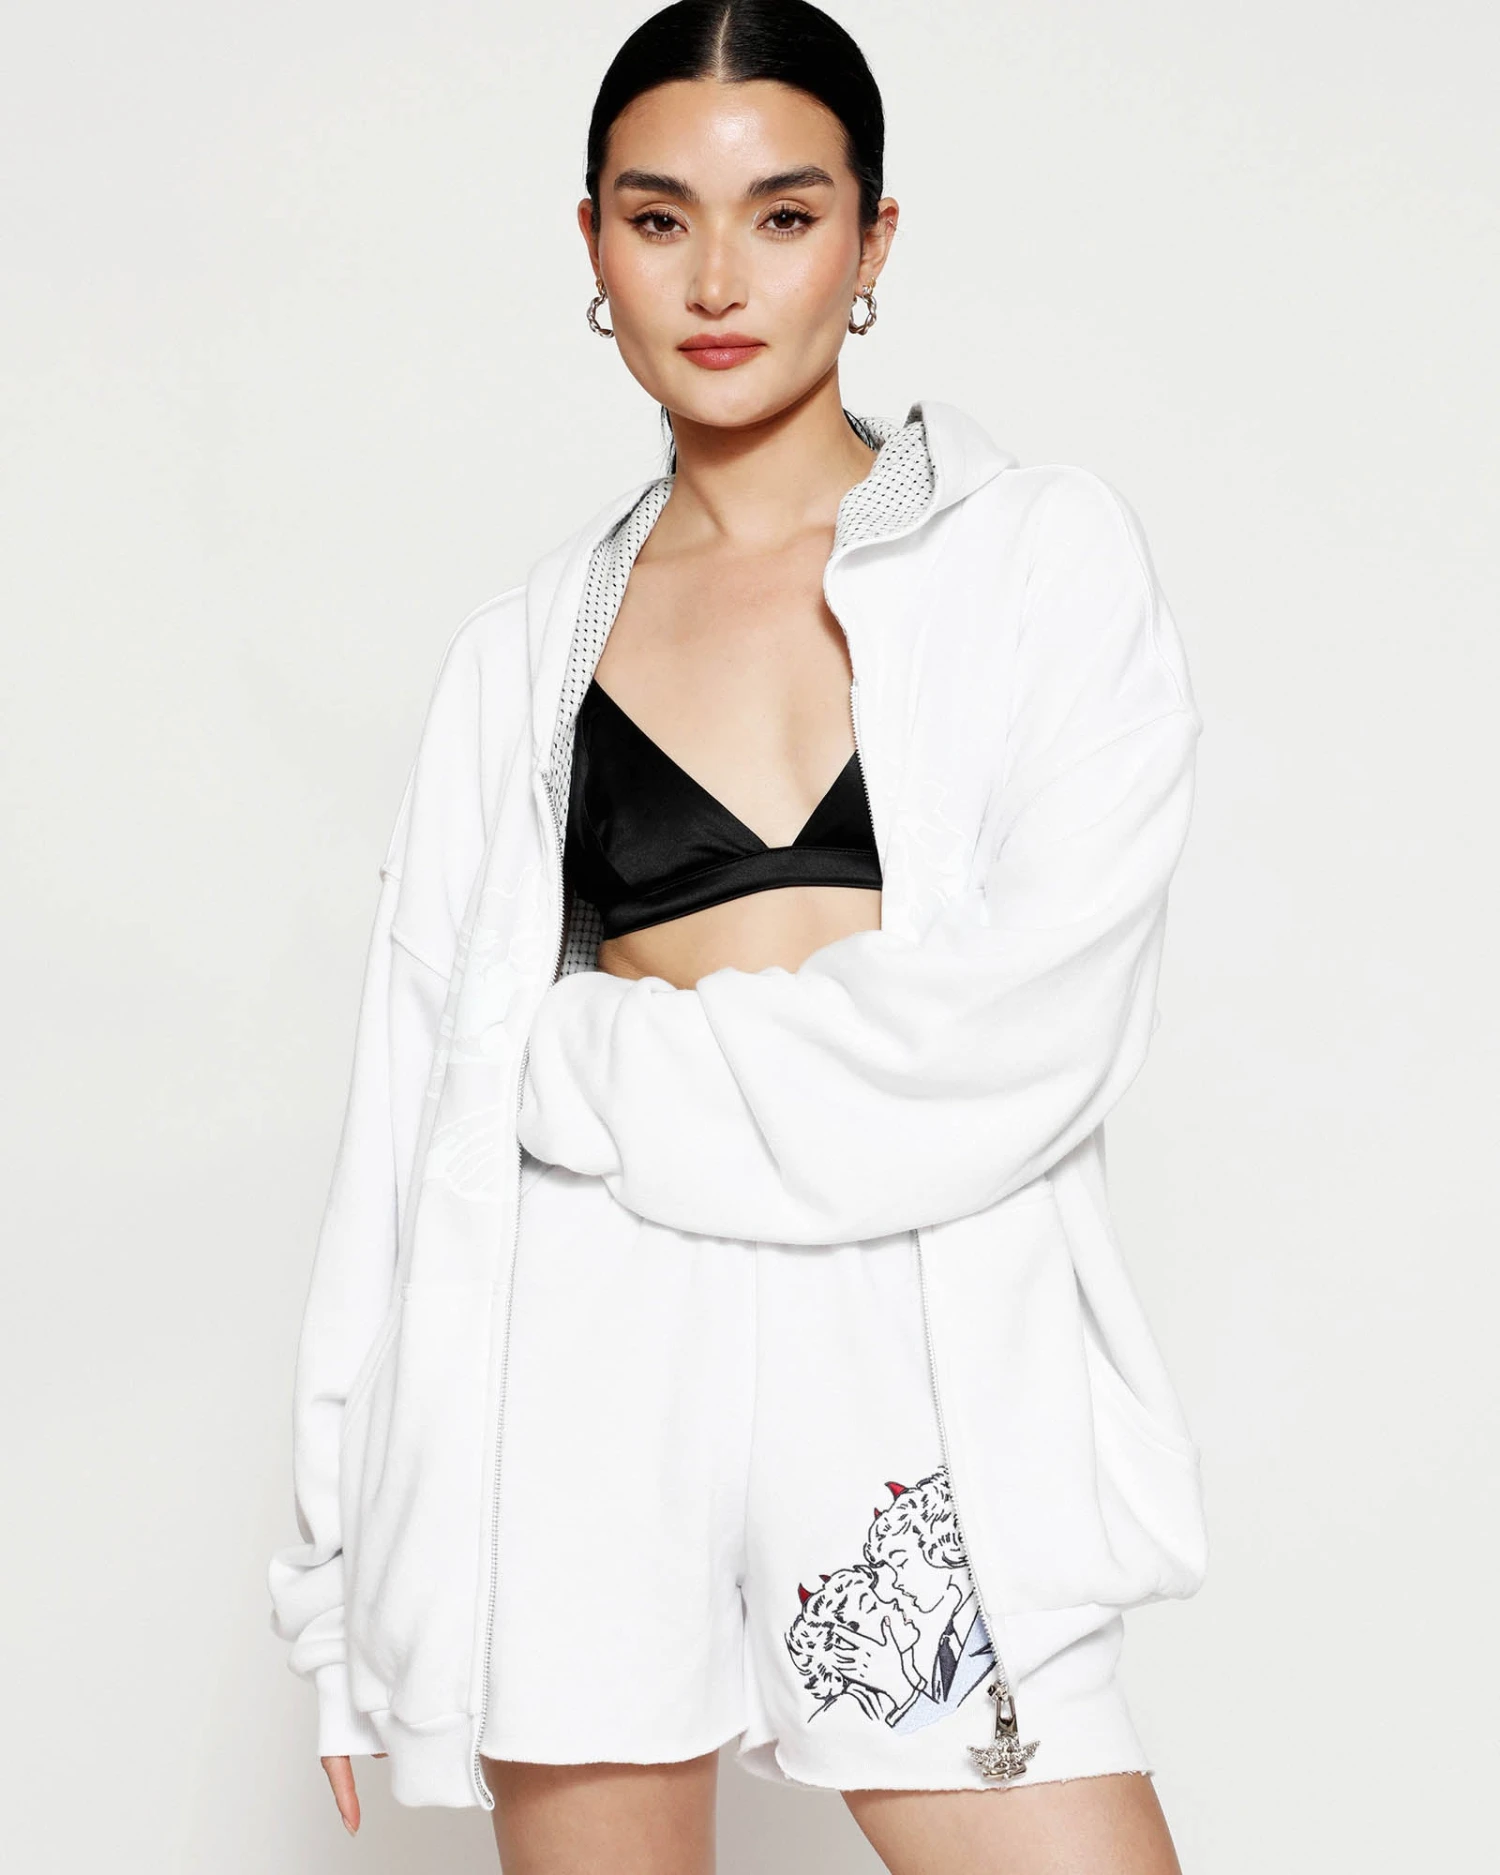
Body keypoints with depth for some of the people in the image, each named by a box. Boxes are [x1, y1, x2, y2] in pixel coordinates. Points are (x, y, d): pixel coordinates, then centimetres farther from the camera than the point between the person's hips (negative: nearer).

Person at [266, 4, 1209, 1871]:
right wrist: (357, 1568, 8)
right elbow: (419, 1108, 11)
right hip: (588, 1372, 2)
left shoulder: (1047, 558, 5)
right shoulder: (526, 652, 12)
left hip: (929, 1361, -1)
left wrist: (593, 1066, -5)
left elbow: (1034, 1021, -9)